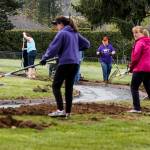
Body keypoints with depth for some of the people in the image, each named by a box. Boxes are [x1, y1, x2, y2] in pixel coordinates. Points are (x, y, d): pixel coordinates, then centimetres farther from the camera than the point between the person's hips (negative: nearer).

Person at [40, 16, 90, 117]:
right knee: (69, 87, 11)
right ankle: (68, 112, 10)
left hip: (65, 63, -7)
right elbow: (86, 44, 21)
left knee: (56, 86, -2)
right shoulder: (75, 33, 14)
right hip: (75, 63, 7)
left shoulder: (62, 33, -8)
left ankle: (60, 110, -14)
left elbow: (53, 48, -13)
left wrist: (45, 58, -5)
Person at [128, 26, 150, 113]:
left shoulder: (140, 43, -12)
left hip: (140, 69, -8)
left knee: (134, 88, 1)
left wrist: (131, 67, -1)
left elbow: (136, 56, -15)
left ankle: (137, 108, -4)